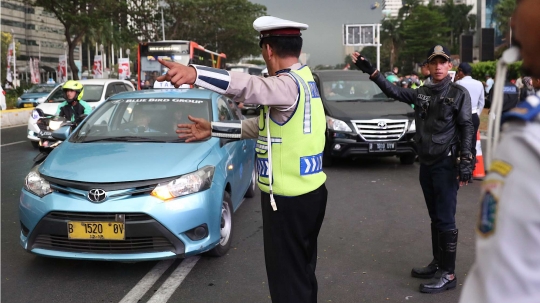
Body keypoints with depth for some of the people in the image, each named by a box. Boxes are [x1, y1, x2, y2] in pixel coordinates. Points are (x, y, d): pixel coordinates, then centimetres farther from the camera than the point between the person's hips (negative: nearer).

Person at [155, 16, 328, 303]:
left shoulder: (289, 84, -19)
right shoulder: (304, 79, 11)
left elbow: (250, 86, -41)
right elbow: (260, 125, 16)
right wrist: (212, 129, 17)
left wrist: (193, 73, -54)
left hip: (288, 200, -10)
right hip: (310, 191, 10)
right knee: (303, 273, 23)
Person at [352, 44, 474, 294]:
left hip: (446, 165, -6)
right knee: (435, 218, 15)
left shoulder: (459, 94, -5)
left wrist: (466, 162, -17)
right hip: (426, 164, 6)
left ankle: (448, 274, 1)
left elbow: (466, 129, -9)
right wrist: (369, 70, 6)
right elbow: (393, 91, 13)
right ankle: (437, 263, 26)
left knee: (446, 220, -5)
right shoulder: (421, 93, 9)